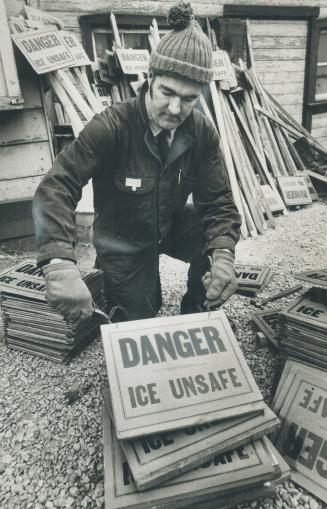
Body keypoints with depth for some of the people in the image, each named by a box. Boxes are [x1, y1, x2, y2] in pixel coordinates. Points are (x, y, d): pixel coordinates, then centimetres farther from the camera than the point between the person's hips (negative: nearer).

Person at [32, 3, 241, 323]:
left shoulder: (202, 132, -16)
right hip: (123, 241, -3)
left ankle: (194, 309, 5)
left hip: (172, 226, 4)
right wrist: (60, 264, -54)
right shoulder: (110, 127, -28)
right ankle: (106, 287, 34)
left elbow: (218, 201, -17)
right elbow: (56, 187, -37)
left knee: (219, 235, -24)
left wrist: (223, 255, -38)